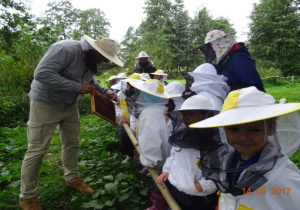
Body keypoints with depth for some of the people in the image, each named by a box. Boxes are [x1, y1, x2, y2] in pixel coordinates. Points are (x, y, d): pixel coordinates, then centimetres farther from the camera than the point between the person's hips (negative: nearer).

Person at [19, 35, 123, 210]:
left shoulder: (91, 60, 0)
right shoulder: (66, 49, -28)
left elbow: (90, 82, 15)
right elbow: (42, 73, -34)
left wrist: (106, 92, -3)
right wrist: (78, 87, -32)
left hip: (70, 105, 8)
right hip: (46, 103, -8)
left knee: (72, 143, 15)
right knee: (37, 150, -1)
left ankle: (72, 178, 35)